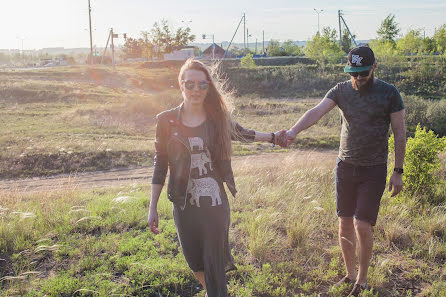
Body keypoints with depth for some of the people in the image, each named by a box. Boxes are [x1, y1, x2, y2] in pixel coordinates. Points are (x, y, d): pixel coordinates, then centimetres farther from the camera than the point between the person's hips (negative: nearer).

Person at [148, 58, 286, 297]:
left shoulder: (218, 117, -2)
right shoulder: (166, 121, -5)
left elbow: (239, 133, 19)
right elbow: (160, 164, 0)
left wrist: (272, 137, 22)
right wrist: (153, 208, 0)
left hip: (215, 205, 0)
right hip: (184, 205, 0)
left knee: (215, 267, 4)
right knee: (195, 263, 16)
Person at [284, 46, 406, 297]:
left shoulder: (389, 93, -6)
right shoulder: (342, 90, 1)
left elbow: (400, 133, -3)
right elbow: (317, 111, -14)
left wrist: (398, 171, -5)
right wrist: (294, 131, -33)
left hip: (374, 170, -3)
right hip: (345, 166, 4)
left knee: (362, 225, -8)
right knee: (345, 225, 9)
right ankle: (350, 274, 28)